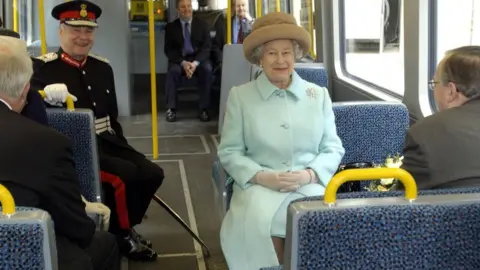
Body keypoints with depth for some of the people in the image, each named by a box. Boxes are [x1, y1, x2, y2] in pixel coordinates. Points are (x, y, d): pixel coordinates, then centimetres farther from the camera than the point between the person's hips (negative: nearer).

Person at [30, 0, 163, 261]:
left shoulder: (103, 67, 14)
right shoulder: (46, 68, -5)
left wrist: (122, 148, 12)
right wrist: (50, 94, -40)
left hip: (107, 142, 7)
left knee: (152, 173, -6)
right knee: (125, 175, -26)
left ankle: (122, 227, 14)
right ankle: (121, 234, -1)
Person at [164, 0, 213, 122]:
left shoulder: (202, 25, 4)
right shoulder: (170, 27, 3)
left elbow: (207, 47, -3)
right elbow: (168, 50, -2)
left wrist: (195, 63, -21)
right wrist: (183, 63, -21)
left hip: (199, 59, 0)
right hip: (179, 60, 0)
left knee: (207, 69, -32)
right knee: (173, 70, -33)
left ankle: (204, 109, -25)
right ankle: (171, 109, -23)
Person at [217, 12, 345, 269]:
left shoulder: (318, 95, 12)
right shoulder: (240, 96, 7)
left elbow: (333, 148, 10)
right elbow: (229, 152, 5)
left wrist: (309, 174, -10)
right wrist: (261, 176, -12)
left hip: (310, 186, 1)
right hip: (259, 187, -1)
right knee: (258, 223, -33)